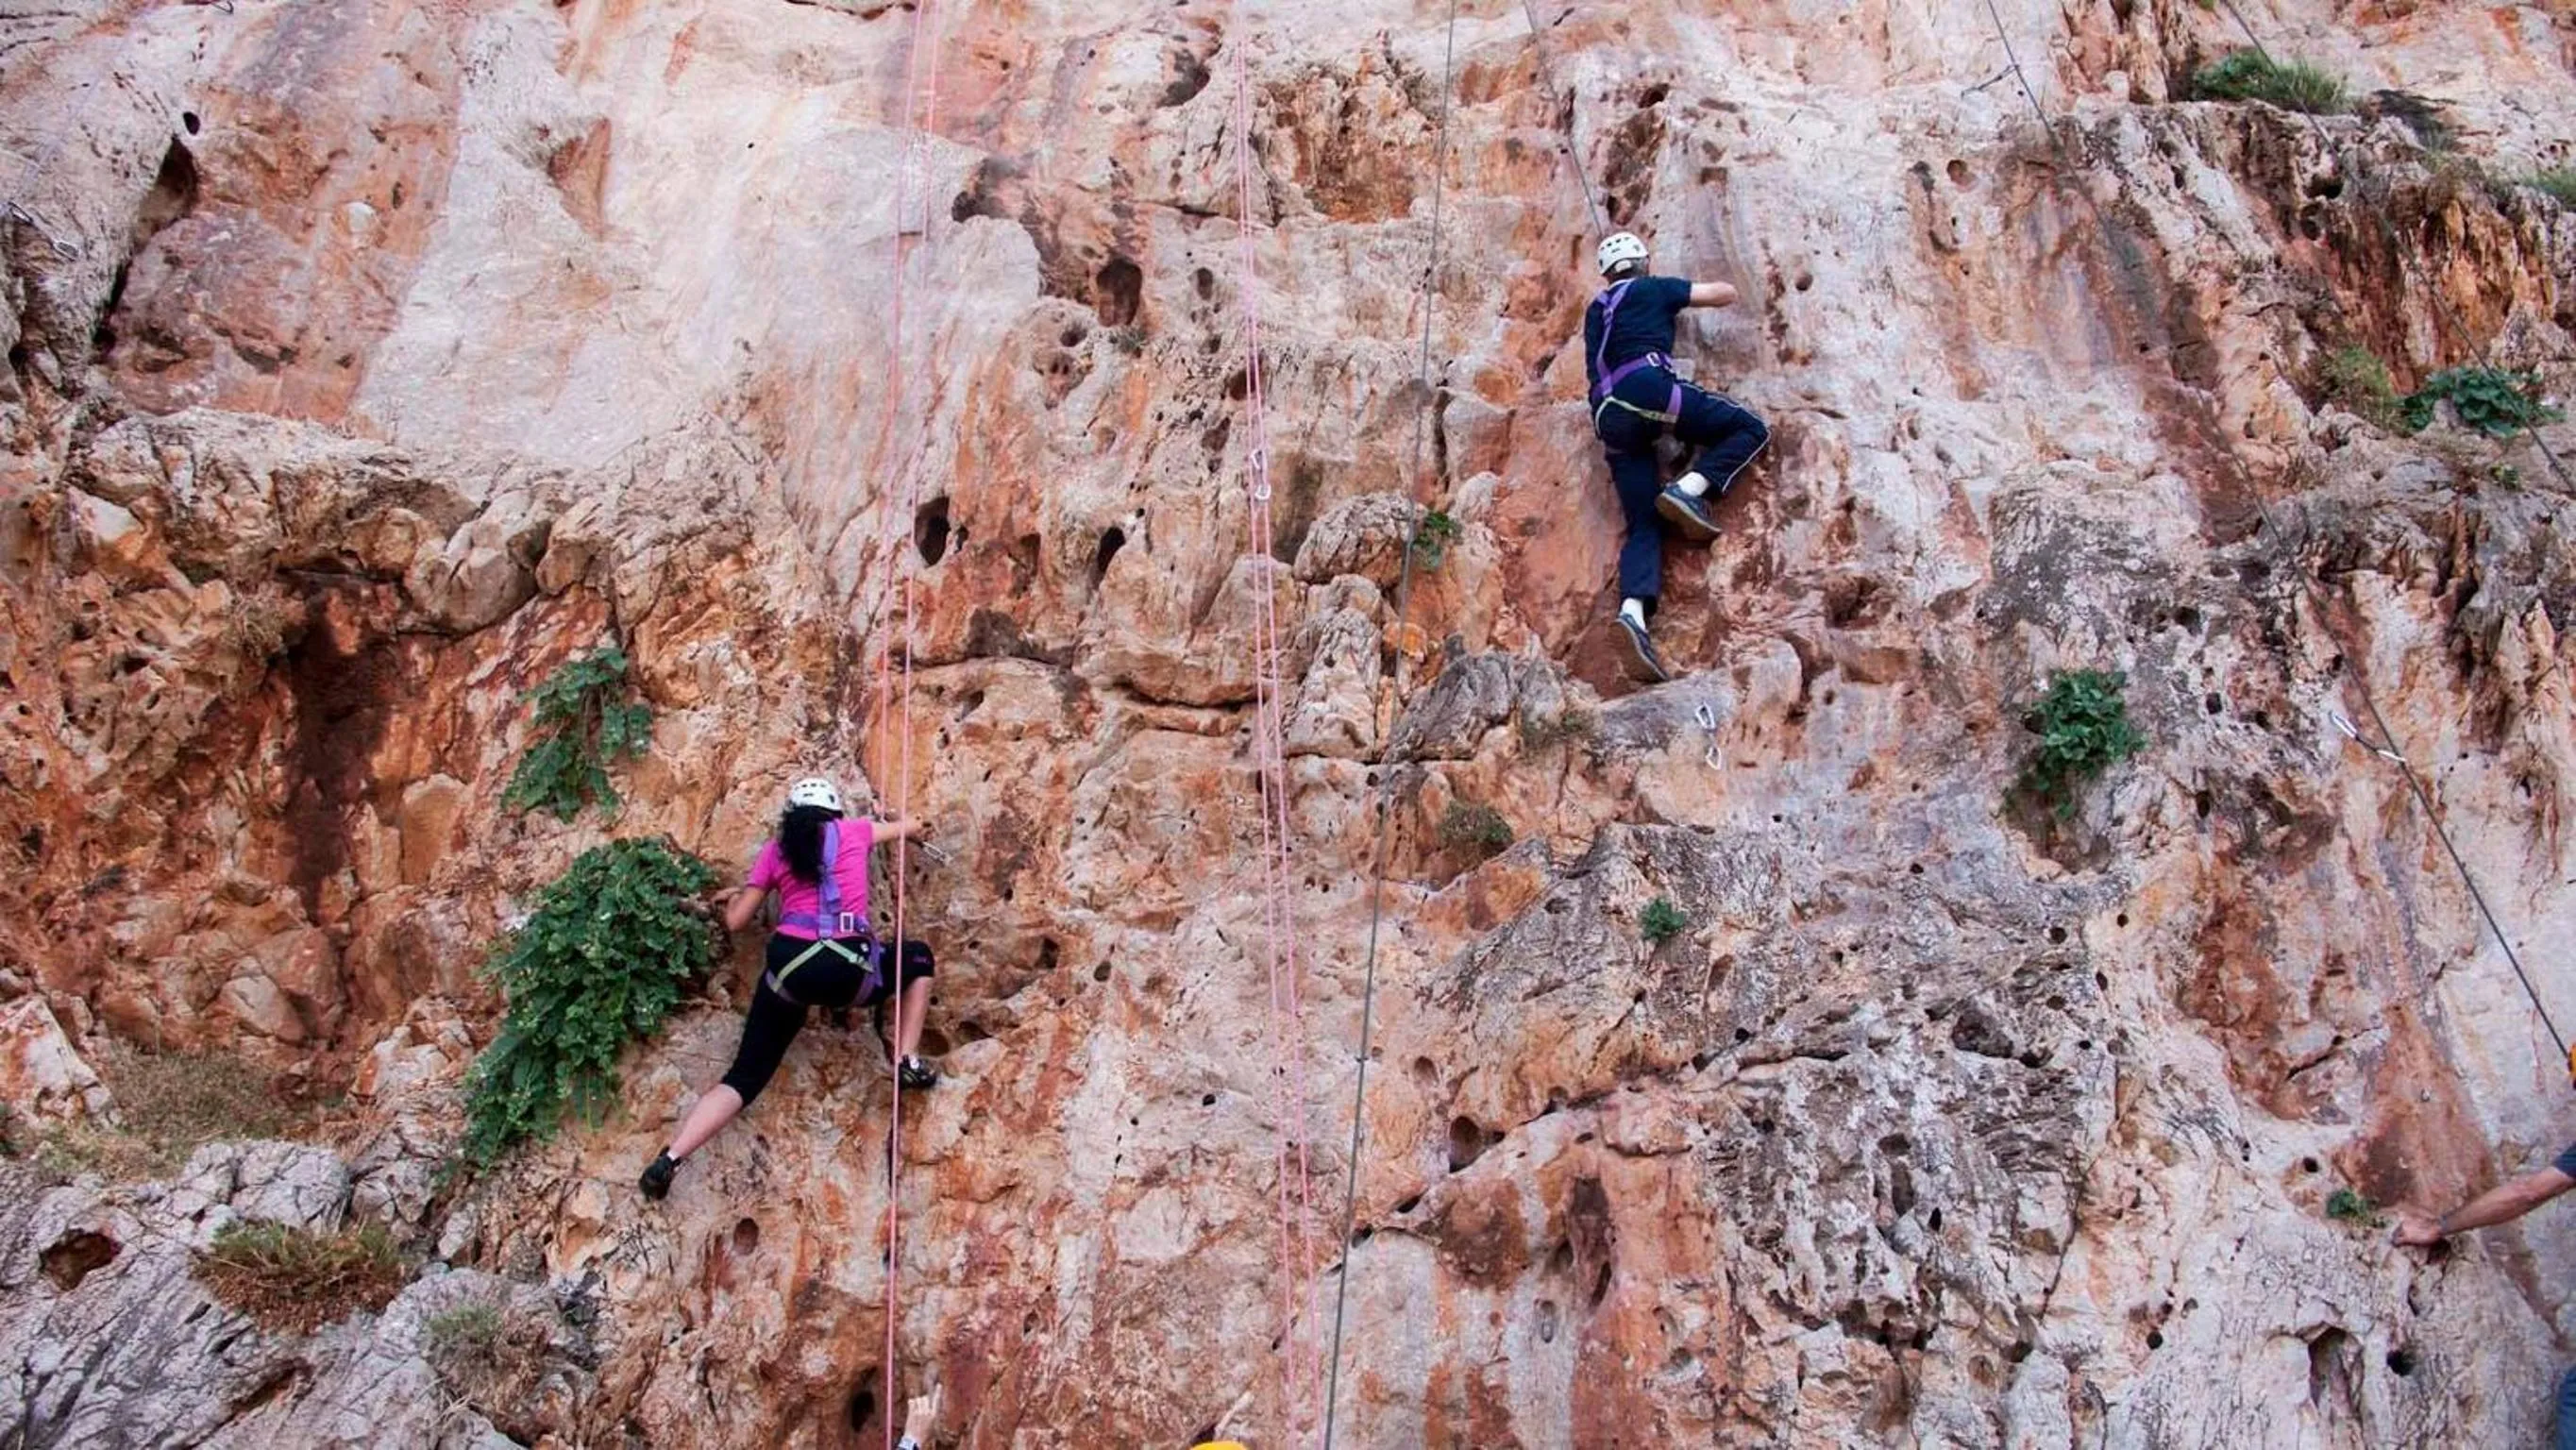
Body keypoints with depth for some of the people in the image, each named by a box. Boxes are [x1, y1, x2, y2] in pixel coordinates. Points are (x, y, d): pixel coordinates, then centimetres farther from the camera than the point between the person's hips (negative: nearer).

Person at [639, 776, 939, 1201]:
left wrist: (734, 897, 41)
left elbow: (735, 921, 19)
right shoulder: (853, 831, 18)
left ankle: (670, 1159, -8)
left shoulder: (775, 850, 18)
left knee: (745, 1076, 10)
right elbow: (911, 826, 37)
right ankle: (908, 1060, 12)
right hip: (851, 968, -2)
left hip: (792, 965, 2)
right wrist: (905, 825, 62)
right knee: (917, 958, 28)